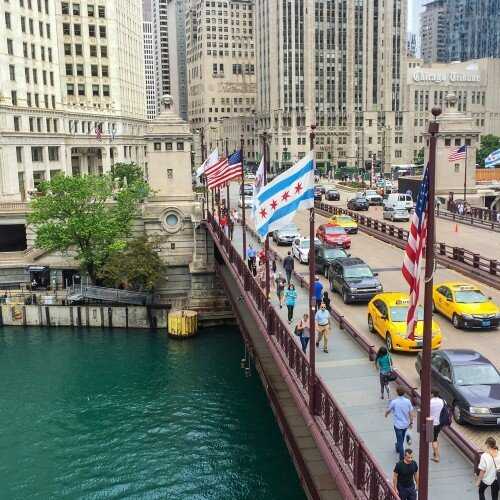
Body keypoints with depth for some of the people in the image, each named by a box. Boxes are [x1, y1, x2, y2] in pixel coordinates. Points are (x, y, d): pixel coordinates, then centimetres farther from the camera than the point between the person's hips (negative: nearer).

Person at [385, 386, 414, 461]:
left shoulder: (394, 402, -19)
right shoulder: (408, 401, -11)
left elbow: (388, 410, -1)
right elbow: (411, 413, -5)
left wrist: (386, 414, 22)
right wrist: (411, 422, 9)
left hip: (398, 424, -4)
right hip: (406, 424, 4)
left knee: (400, 440, 6)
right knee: (401, 438, 27)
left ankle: (402, 456, 5)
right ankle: (398, 448, 50)